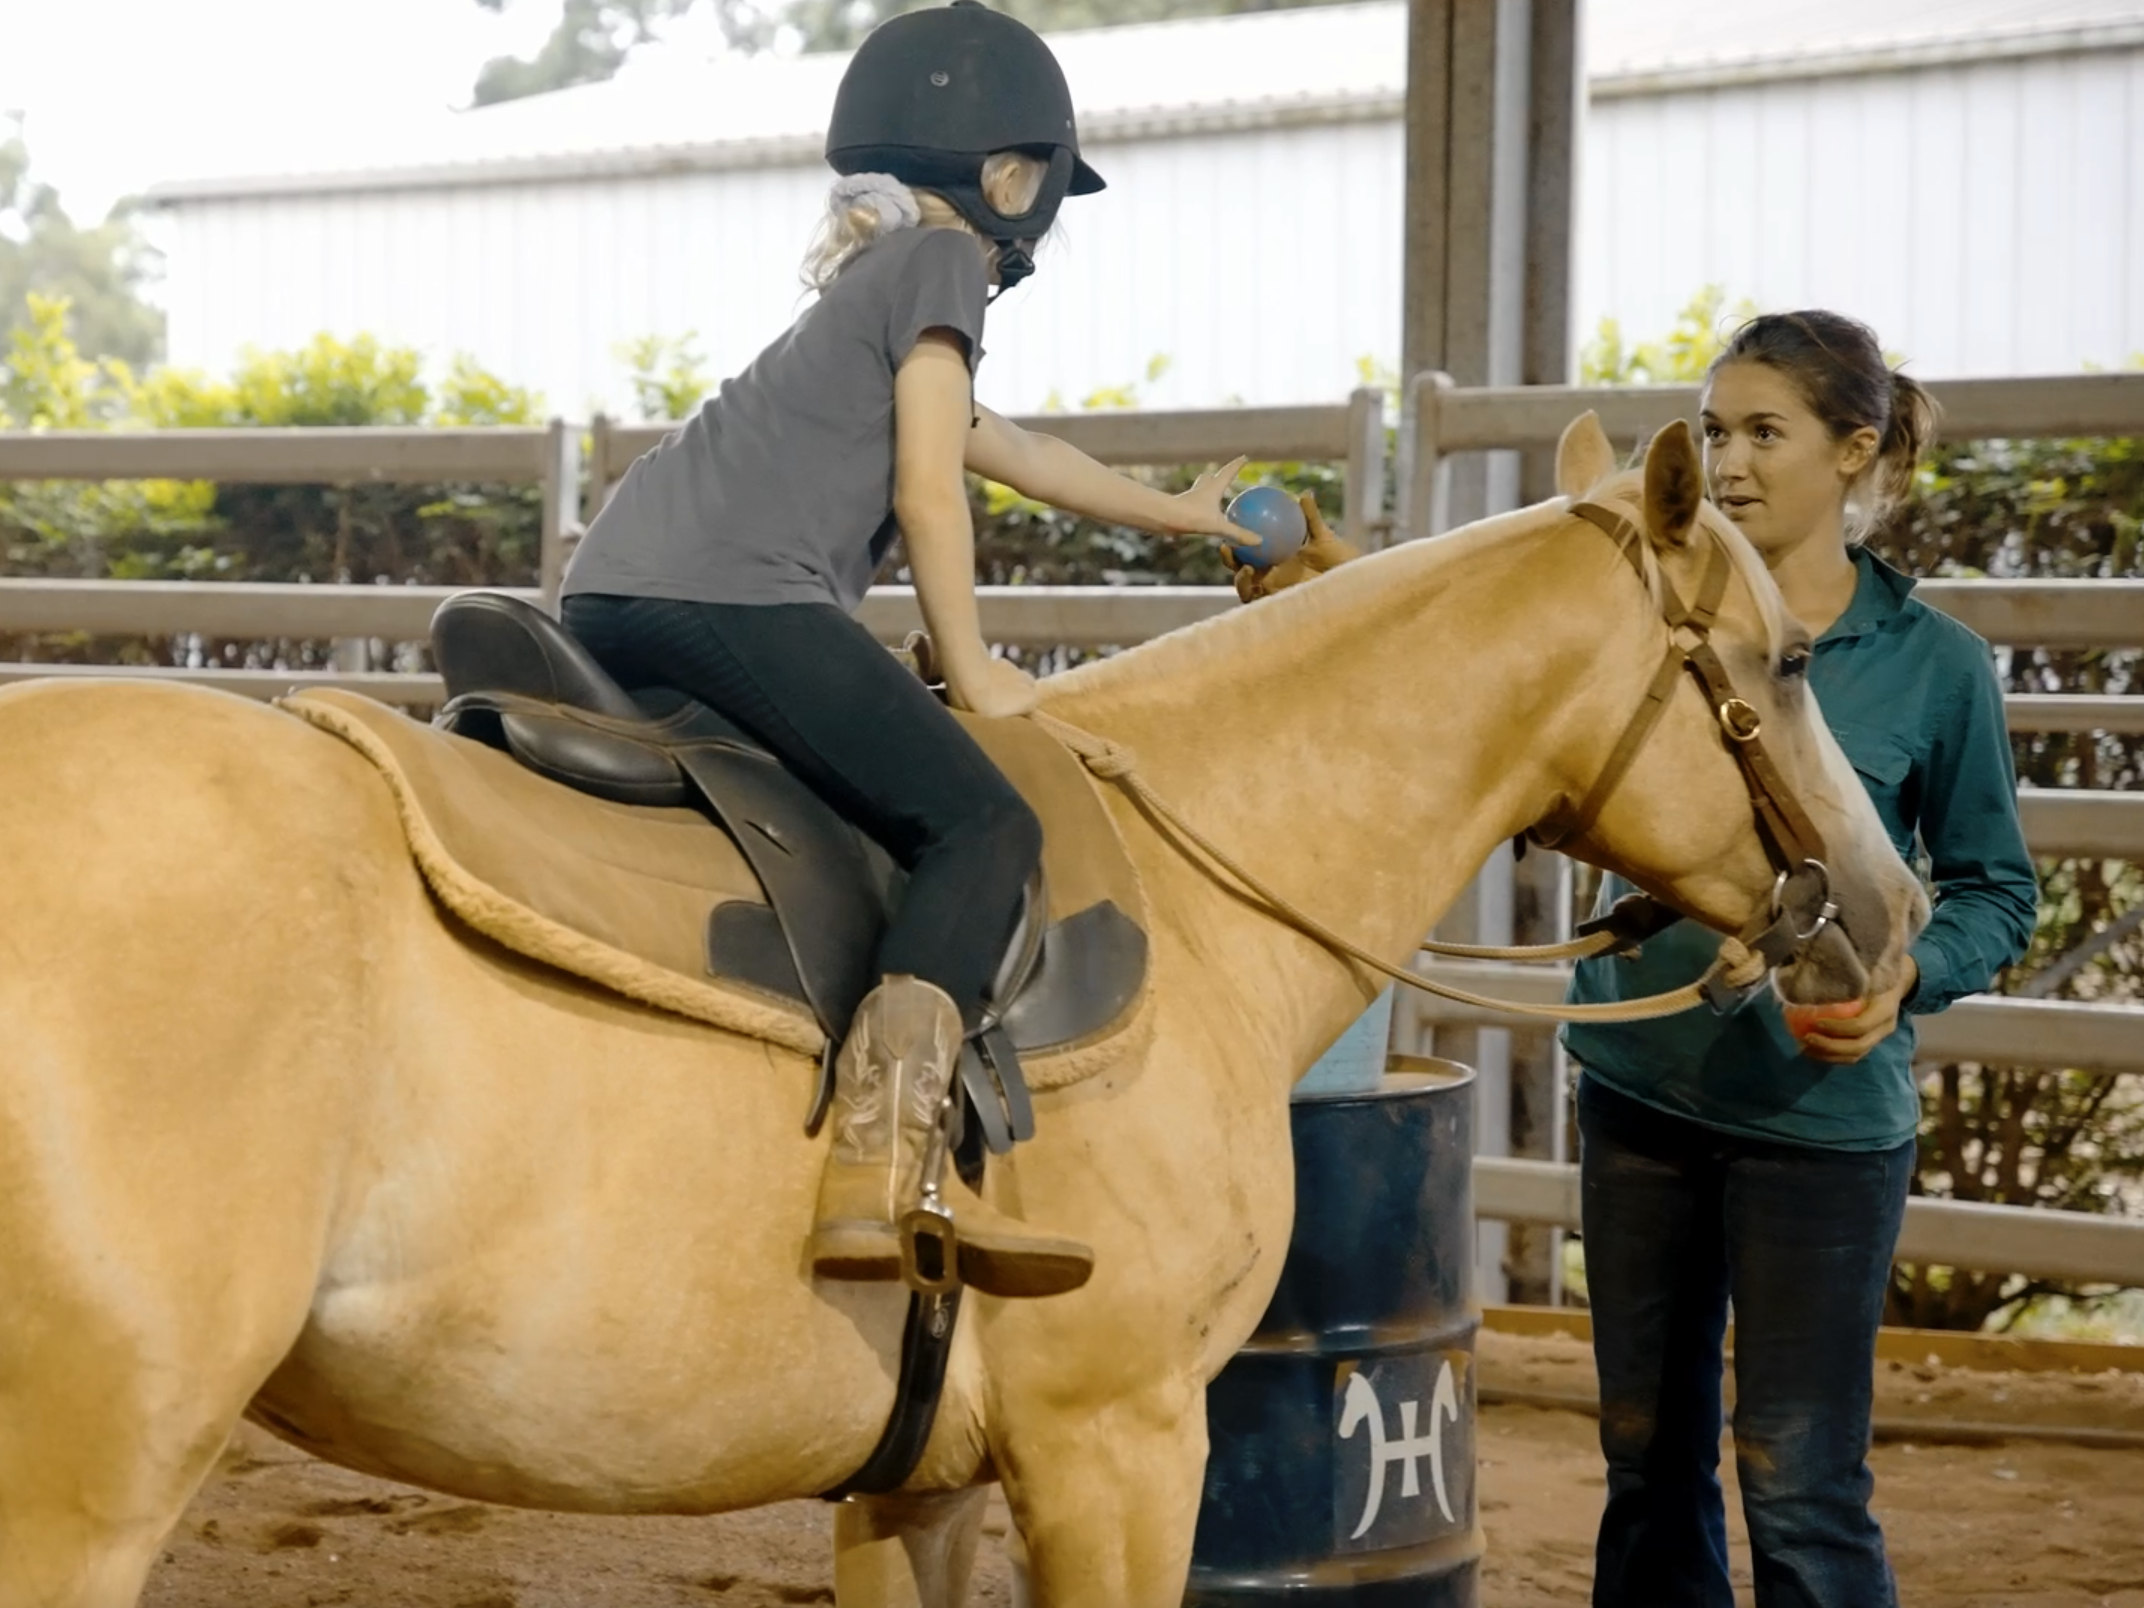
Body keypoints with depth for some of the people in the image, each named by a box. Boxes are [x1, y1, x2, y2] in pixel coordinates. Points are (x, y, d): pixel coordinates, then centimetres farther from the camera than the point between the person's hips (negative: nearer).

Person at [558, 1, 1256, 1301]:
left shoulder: (875, 280, 34)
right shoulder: (942, 263, 6)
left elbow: (1014, 452, 48)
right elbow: (931, 489, -4)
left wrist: (1174, 513, 60)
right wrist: (971, 671, 5)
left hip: (610, 597, 10)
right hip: (733, 594, -10)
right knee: (983, 826, -13)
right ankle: (879, 1173, -29)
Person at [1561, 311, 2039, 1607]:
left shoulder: (1934, 663, -6)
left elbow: (1997, 889, 1)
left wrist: (1907, 978, -20)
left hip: (1818, 1109, -4)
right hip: (1643, 1086, 4)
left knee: (1801, 1485, -1)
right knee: (1649, 1457, 15)